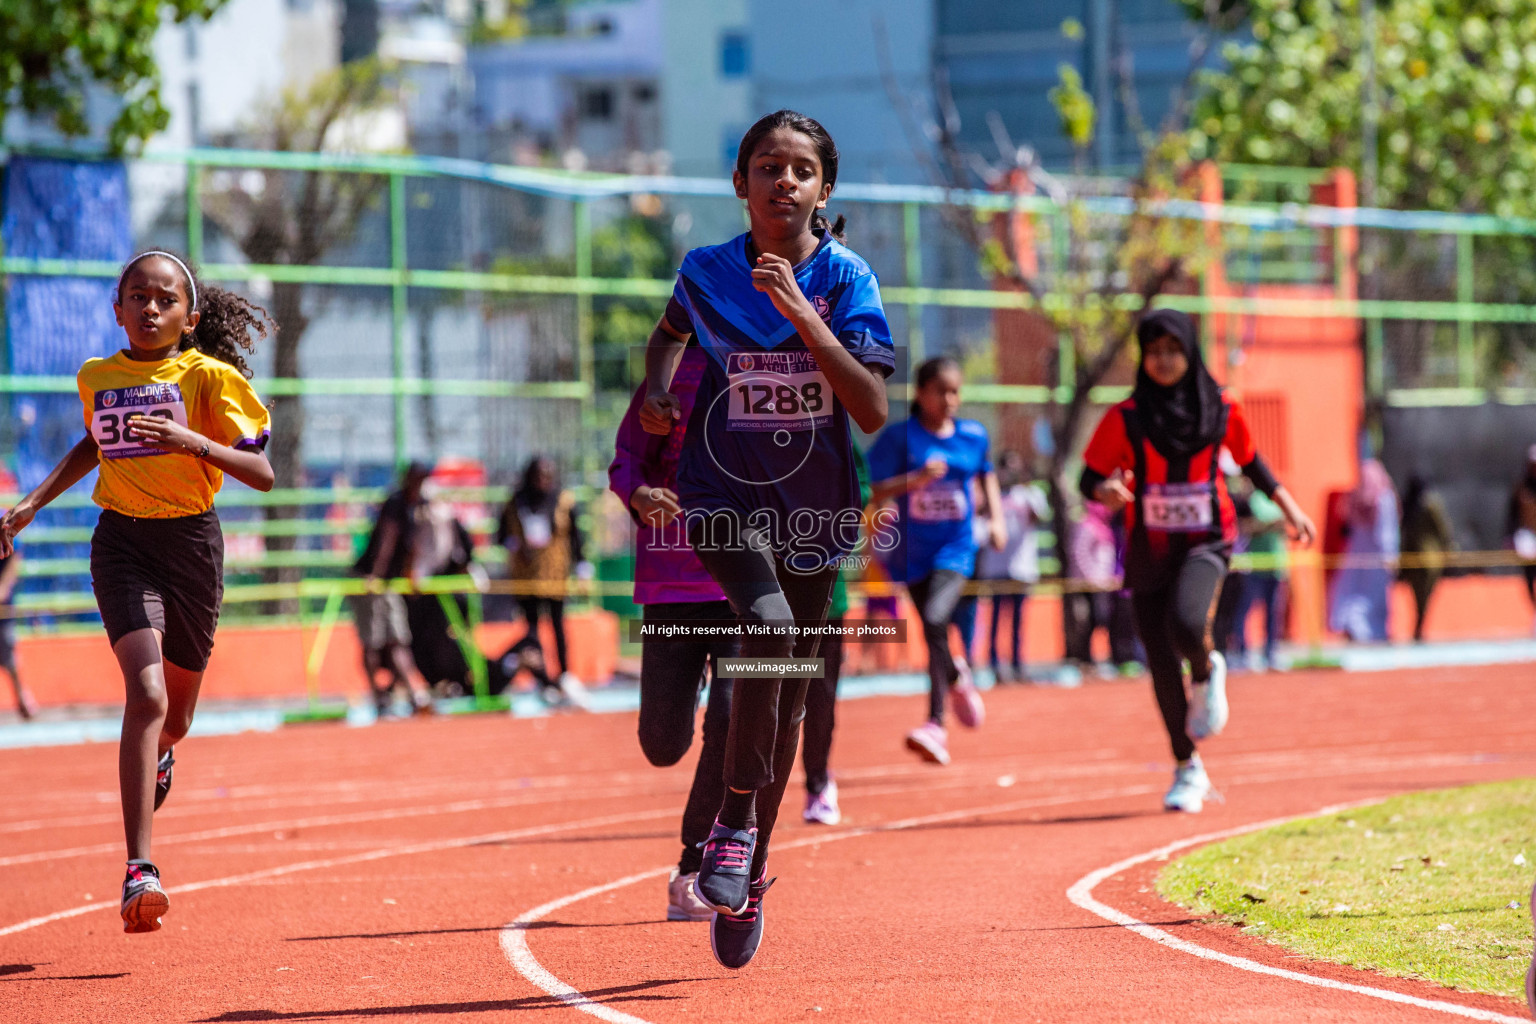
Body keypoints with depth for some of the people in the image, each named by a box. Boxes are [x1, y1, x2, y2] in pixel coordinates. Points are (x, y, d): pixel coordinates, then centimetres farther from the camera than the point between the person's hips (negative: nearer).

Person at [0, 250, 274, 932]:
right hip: (122, 543, 0)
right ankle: (139, 869, -28)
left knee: (173, 718, 15)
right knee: (146, 691, -22)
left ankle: (155, 758, 57)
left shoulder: (209, 377, -7)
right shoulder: (95, 378, 5)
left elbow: (262, 473, -13)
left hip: (192, 542, 0)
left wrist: (192, 441, -28)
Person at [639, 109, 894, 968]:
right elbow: (674, 330, 23)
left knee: (788, 701, 9)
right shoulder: (707, 272, -2)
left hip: (814, 509, 2)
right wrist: (658, 388, 3)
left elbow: (874, 412, -17)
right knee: (768, 627, -31)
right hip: (725, 496, -2)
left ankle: (750, 873, 26)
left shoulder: (845, 278, -7)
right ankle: (735, 824, -20)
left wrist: (800, 311, -23)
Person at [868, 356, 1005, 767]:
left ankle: (935, 724, -22)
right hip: (914, 549, 1)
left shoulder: (973, 436, 2)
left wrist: (996, 517, 12)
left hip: (955, 547, -1)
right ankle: (957, 679, 46)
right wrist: (917, 479, -25)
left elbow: (986, 474, 23)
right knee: (933, 635, 10)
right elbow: (876, 491, -11)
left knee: (935, 621, -22)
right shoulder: (899, 436, -7)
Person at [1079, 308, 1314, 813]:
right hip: (1148, 551, 1)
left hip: (1205, 543, -1)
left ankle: (1207, 672, 5)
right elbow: (1090, 478, -4)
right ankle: (1187, 770, 21)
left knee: (1185, 623, -31)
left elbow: (1250, 460, 16)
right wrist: (1106, 492, -26)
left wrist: (1290, 508, 15)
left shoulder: (1221, 411, -1)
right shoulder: (1125, 418, -6)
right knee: (1162, 667, 3)